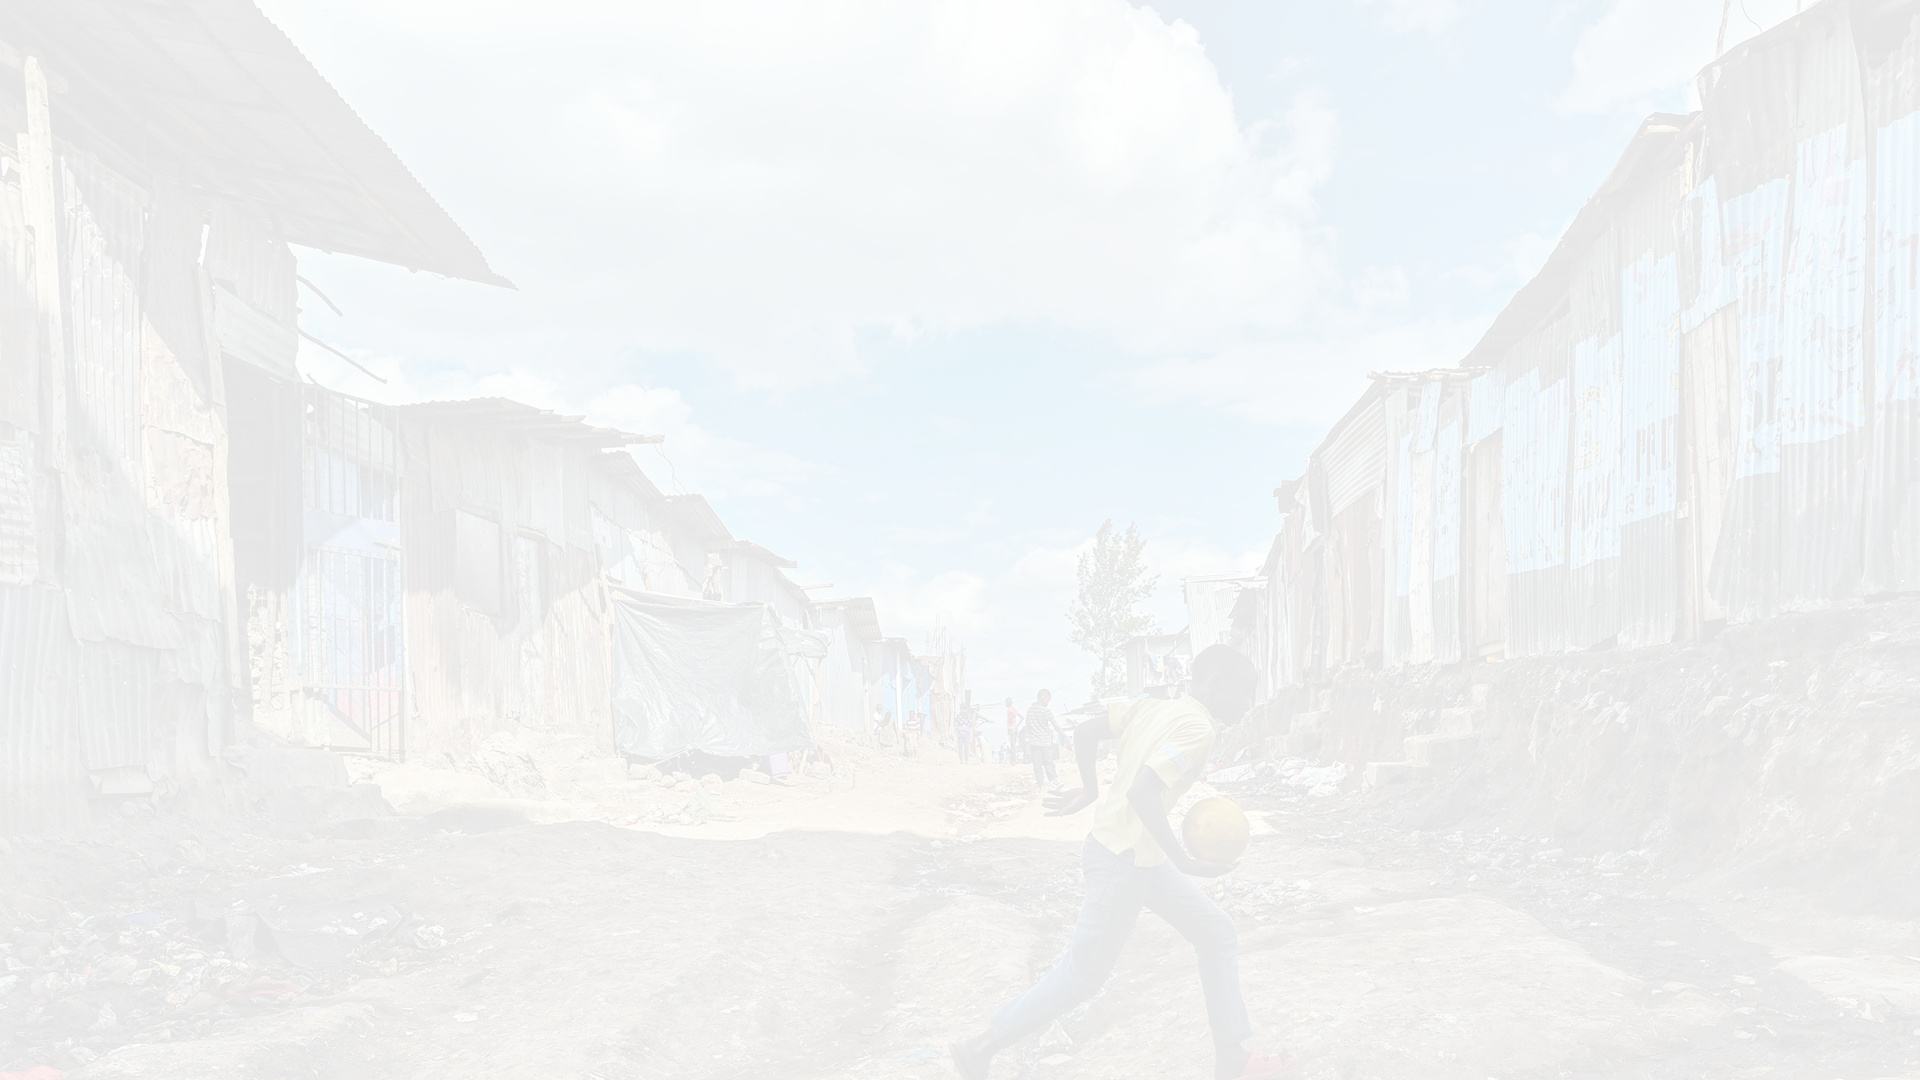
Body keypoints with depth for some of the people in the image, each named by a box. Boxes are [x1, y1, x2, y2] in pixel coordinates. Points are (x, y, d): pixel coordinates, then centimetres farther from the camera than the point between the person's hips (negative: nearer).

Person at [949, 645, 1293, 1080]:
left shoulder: (1152, 706, 6)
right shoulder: (1197, 727, -19)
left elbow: (1084, 733, 8)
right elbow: (1142, 792, -30)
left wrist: (1090, 792, 22)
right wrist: (1185, 863, -26)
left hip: (1144, 857, 10)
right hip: (1123, 861, -10)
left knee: (1218, 934, 14)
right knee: (1082, 977, 4)